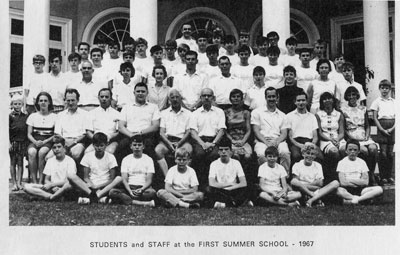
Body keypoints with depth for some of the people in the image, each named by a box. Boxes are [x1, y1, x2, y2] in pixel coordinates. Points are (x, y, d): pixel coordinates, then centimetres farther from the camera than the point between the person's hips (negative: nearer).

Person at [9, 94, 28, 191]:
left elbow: (27, 132, 9)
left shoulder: (25, 117, 7)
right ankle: (14, 183, 8)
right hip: (13, 142, -2)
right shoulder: (10, 116, -1)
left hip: (22, 142, 2)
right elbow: (7, 131, -3)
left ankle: (19, 183, 6)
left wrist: (27, 143, 3)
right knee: (13, 162, 3)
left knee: (20, 162, 3)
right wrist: (9, 143, -9)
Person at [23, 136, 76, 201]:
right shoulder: (50, 161, 14)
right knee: (26, 187, -14)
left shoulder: (70, 161, -1)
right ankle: (51, 196, -28)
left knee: (69, 184, -41)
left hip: (63, 189, -5)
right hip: (52, 188, 5)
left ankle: (51, 197, -23)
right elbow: (46, 180, 10)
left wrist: (51, 184, -12)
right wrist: (53, 187, -12)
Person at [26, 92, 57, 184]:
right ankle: (34, 181, -30)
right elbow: (29, 134, 11)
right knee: (31, 152, -33)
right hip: (34, 141, 2)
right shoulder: (33, 116, 15)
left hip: (48, 142, -2)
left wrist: (44, 142, -13)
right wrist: (35, 142, -10)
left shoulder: (54, 116, 8)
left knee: (42, 152, -35)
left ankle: (41, 181, -30)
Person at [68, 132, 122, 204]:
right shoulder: (88, 156, 7)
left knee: (119, 178, -30)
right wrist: (92, 185, -19)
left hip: (105, 187, -1)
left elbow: (112, 179, -2)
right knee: (71, 176, -24)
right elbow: (86, 177, 2)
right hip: (90, 186, 1)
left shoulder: (110, 157, 4)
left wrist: (98, 186, -15)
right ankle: (100, 197, -37)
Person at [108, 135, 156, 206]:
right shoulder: (126, 159, 10)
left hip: (143, 188, -1)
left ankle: (125, 200, -28)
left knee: (152, 192, -36)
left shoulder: (148, 159, 7)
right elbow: (124, 179, 0)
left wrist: (141, 189, -22)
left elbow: (149, 180, -1)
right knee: (112, 192, -29)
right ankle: (143, 203, -37)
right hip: (129, 187, 1)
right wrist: (130, 191, -20)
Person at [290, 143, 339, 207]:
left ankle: (311, 200, -30)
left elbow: (320, 183, 3)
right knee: (293, 182, -35)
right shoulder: (297, 165, 7)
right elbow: (295, 181, -8)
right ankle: (317, 198, -27)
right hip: (303, 191, -3)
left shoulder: (318, 166, 16)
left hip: (316, 192, 3)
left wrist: (304, 183, -8)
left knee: (335, 183, -19)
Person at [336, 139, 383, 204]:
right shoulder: (342, 162, 3)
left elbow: (365, 182, 0)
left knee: (379, 189, -22)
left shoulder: (362, 162, 10)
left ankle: (349, 200, -28)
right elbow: (343, 182, -9)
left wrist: (350, 180, -7)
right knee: (338, 190, -39)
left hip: (360, 190, 4)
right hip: (347, 190, -4)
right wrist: (359, 182, -7)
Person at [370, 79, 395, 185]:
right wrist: (382, 130, -10)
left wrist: (392, 128, -8)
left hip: (392, 128, 3)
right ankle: (383, 176, 1)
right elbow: (375, 118, -1)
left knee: (391, 153, 3)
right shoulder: (377, 101, 4)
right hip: (382, 127, -3)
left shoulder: (394, 102, 12)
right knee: (383, 152, -5)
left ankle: (389, 176, 12)